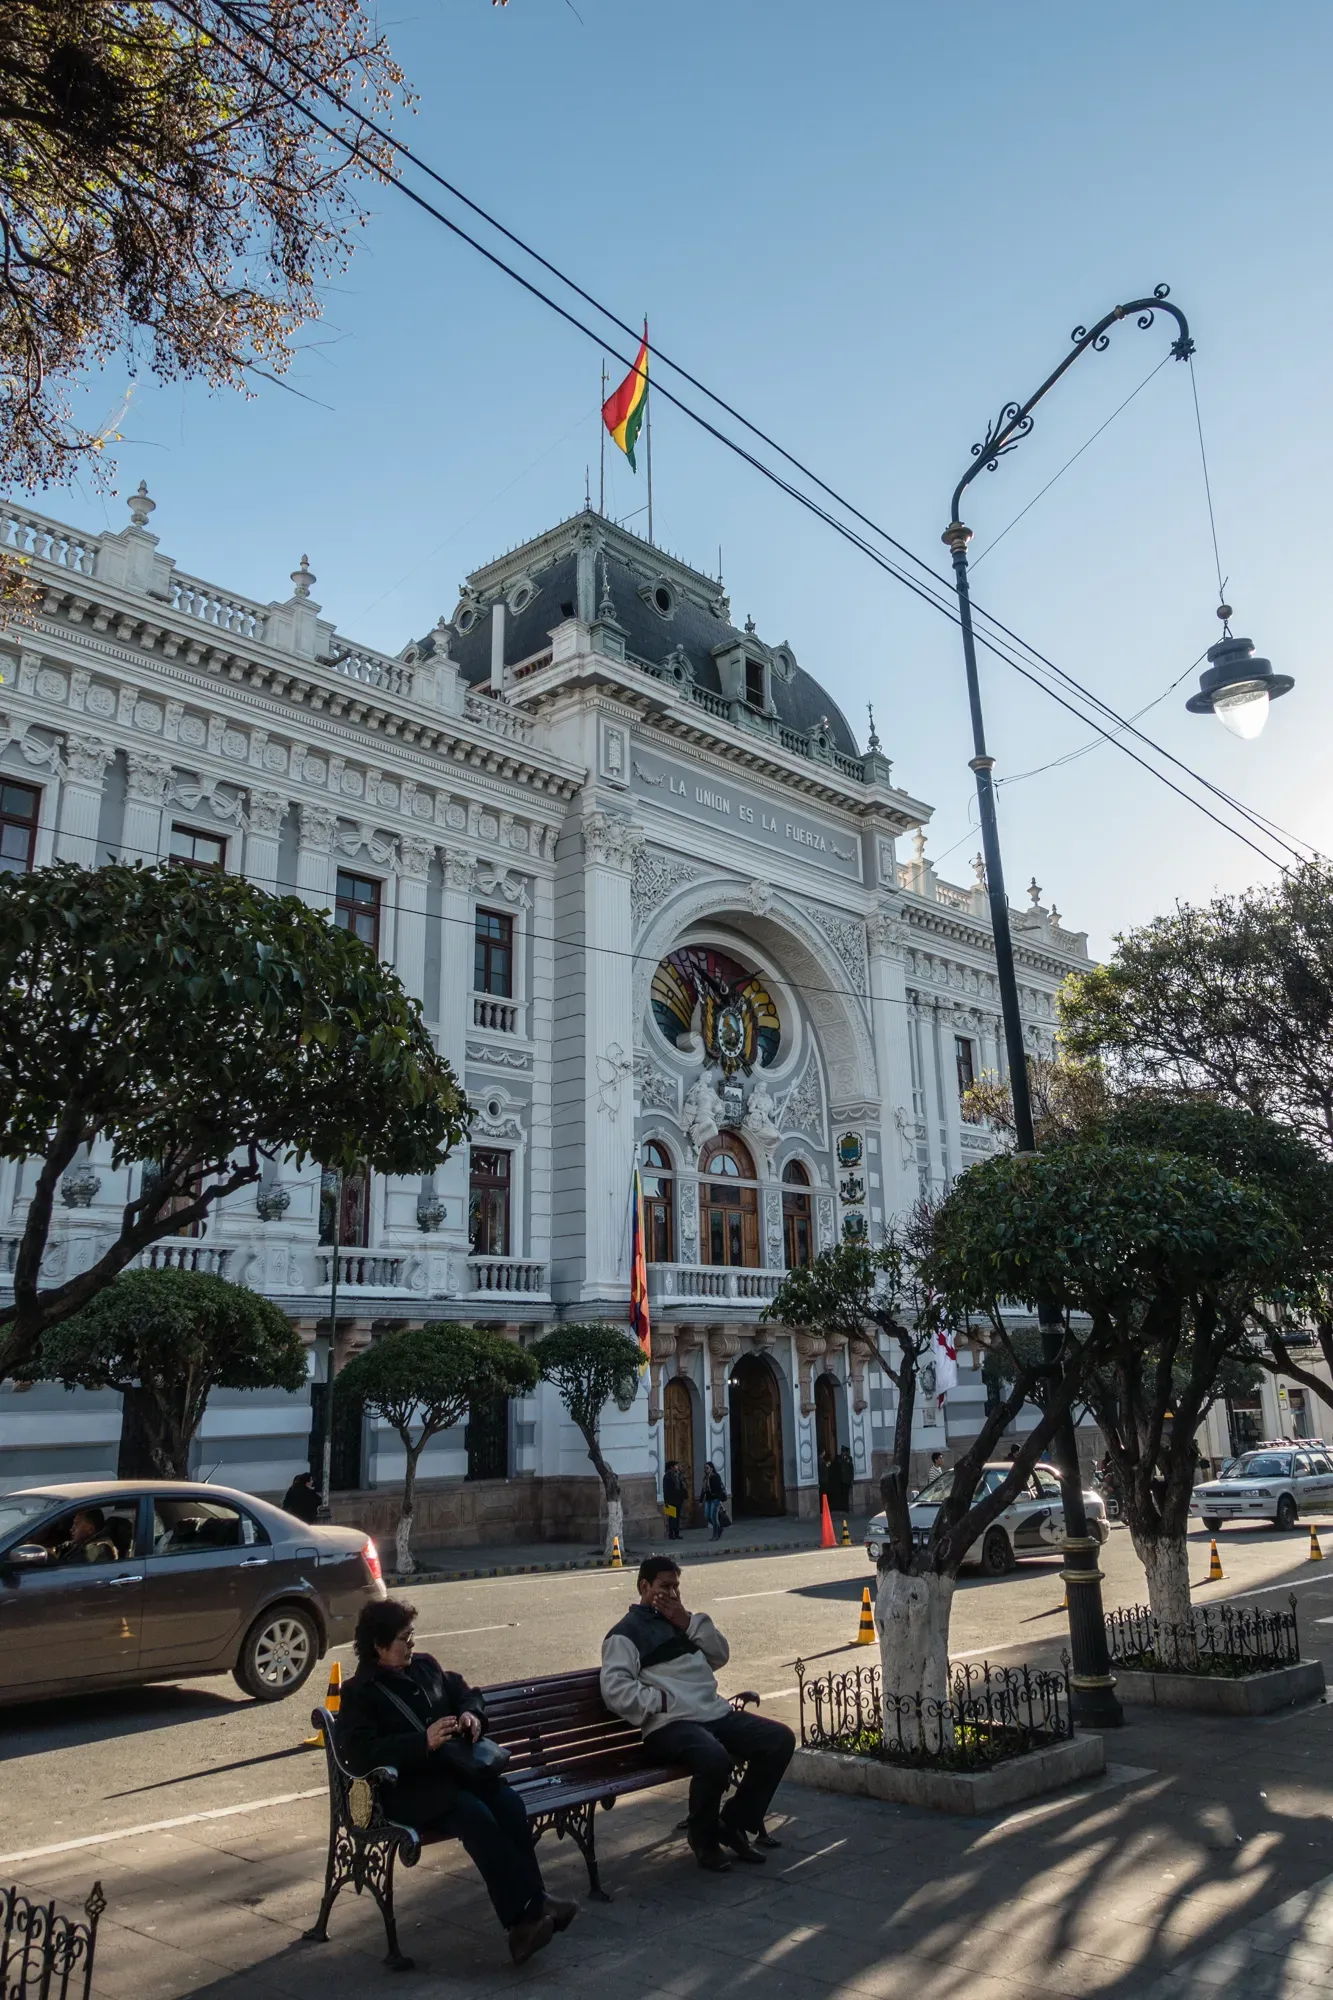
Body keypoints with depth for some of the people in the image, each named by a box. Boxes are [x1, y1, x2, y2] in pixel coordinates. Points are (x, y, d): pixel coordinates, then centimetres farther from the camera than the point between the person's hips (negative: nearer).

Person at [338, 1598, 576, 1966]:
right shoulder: (359, 1692, -2)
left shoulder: (425, 1666, 17)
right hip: (408, 1786, -6)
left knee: (509, 1803, -23)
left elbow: (464, 1692, 30)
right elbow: (360, 1755, -16)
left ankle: (534, 1902, -24)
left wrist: (472, 1713, 5)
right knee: (475, 1814, -31)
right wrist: (424, 1742, -24)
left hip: (457, 1766, 6)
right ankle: (525, 1912, -31)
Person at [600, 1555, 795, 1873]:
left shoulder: (682, 1620, 24)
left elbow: (721, 1656, 15)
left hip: (717, 1714, 8)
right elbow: (615, 1690, -12)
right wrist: (662, 1701, -16)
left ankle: (735, 1822, 7)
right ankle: (703, 1837, -5)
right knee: (715, 1760, -36)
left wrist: (689, 1622, 3)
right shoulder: (625, 1633, 1)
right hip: (671, 1724, -7)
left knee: (781, 1739, -7)